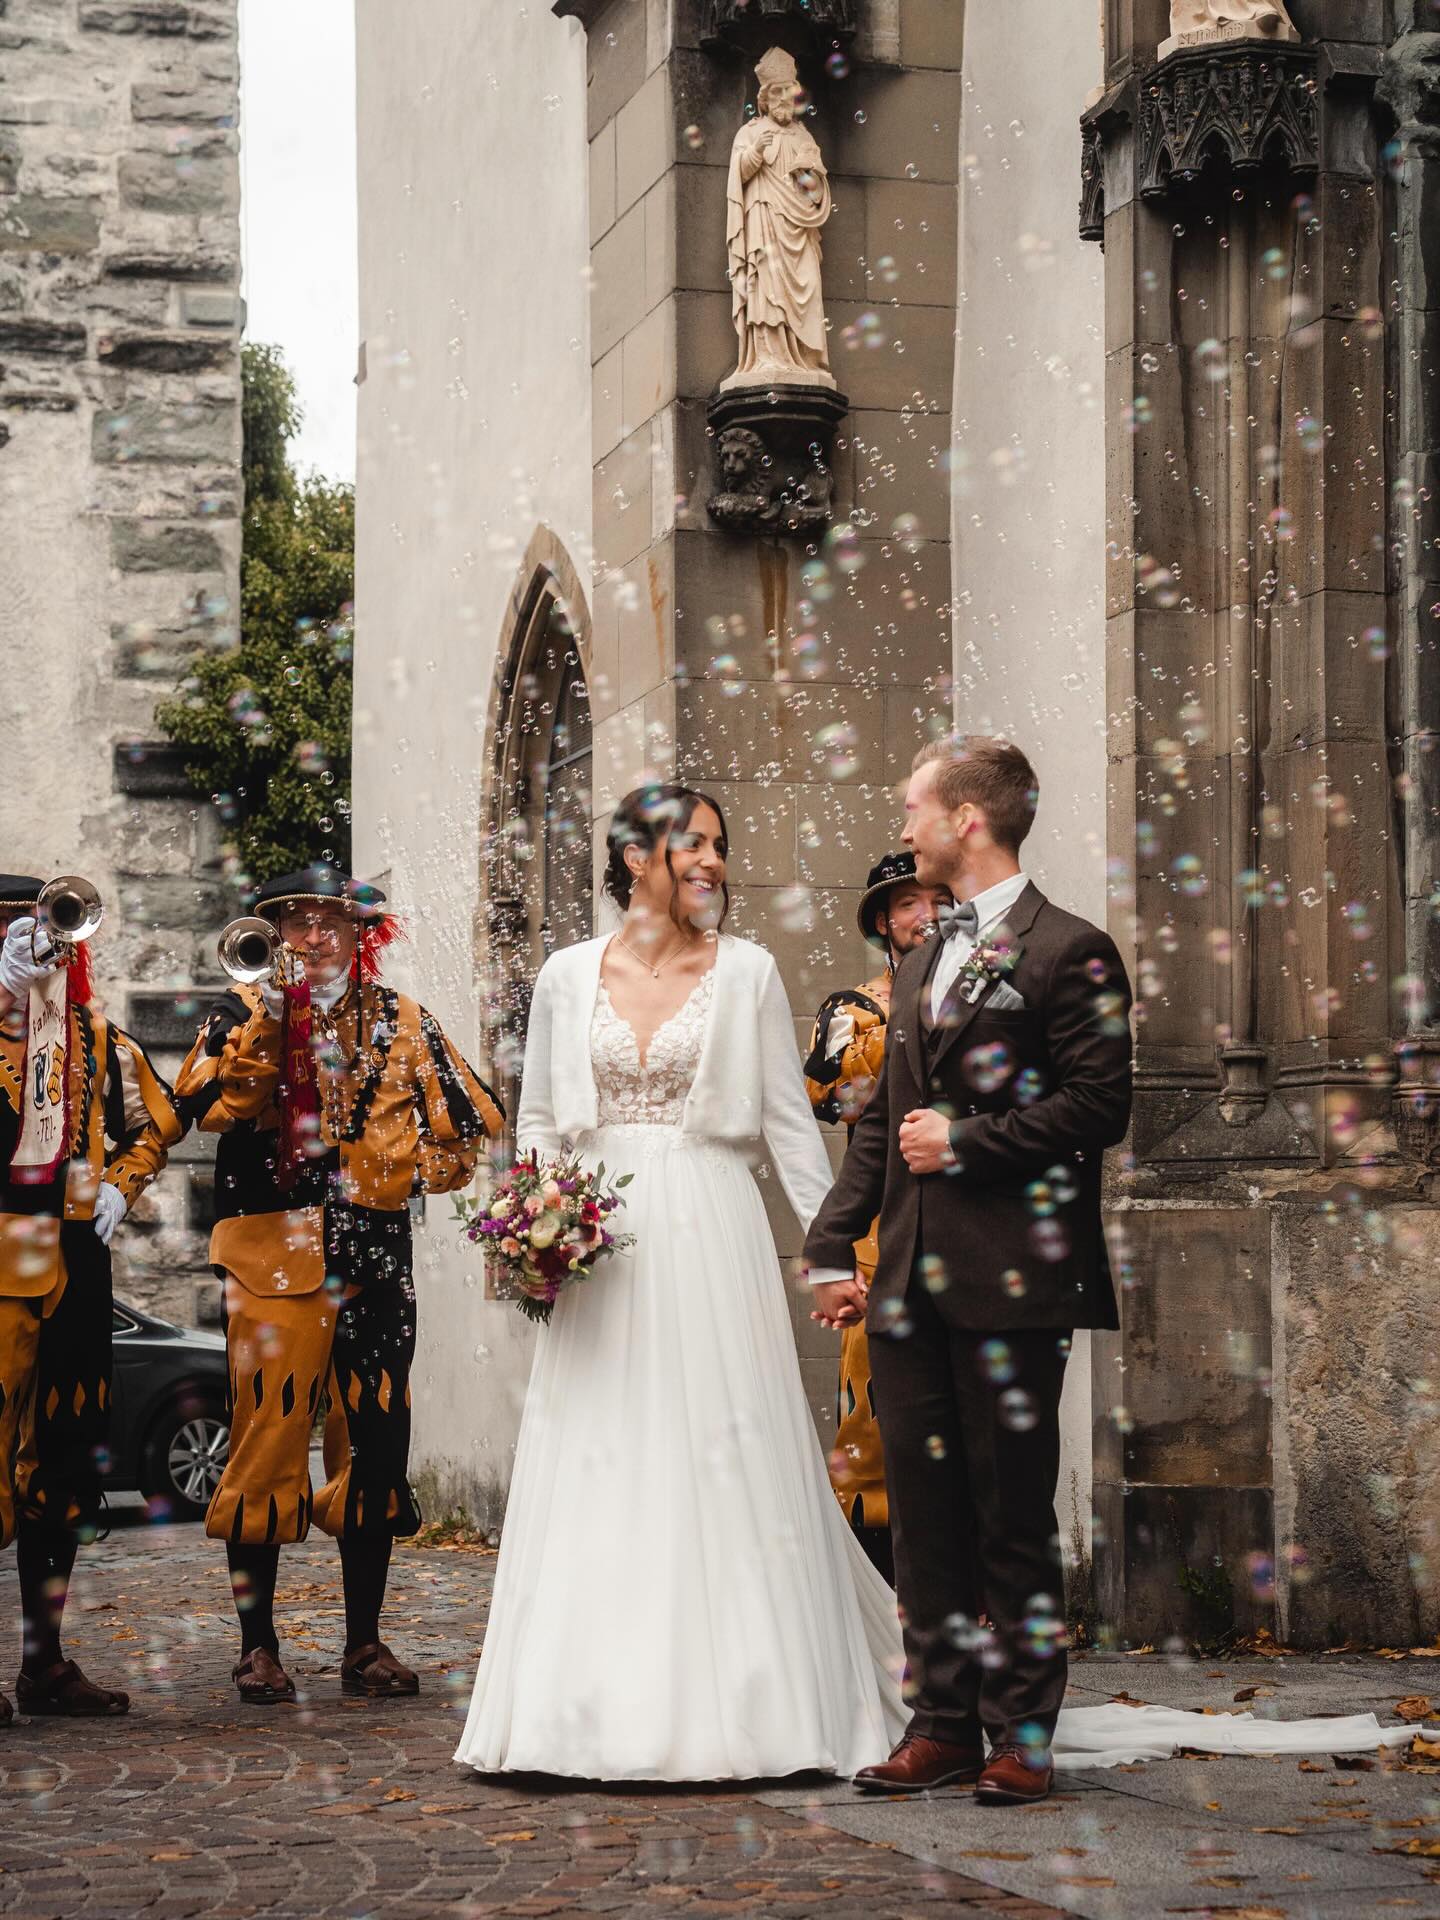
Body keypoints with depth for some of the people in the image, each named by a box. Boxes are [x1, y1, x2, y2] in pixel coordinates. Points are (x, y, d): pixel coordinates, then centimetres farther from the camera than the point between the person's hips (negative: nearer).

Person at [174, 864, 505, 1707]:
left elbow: (475, 1122, 16)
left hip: (375, 1252, 3)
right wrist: (261, 1023, -23)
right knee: (269, 1439, -5)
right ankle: (259, 1645, 3)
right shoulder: (250, 1010, 5)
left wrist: (409, 1169, 3)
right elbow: (204, 1101, -14)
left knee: (374, 1443, 5)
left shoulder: (400, 1019, 13)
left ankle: (366, 1644, 13)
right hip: (276, 1251, -3)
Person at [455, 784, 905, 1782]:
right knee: (596, 1476, 2)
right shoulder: (568, 975, 8)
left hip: (711, 1238, -2)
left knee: (725, 1470, -3)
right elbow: (538, 1119, 14)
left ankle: (735, 1706, 4)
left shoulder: (747, 971, 4)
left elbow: (789, 1121, 5)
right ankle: (598, 1707, 9)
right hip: (599, 1246, 2)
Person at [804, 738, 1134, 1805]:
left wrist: (967, 1141, -11)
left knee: (1014, 1517, -1)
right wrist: (835, 1249, 15)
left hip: (1011, 1281, -7)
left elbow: (1100, 1106, -12)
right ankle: (944, 1724, 14)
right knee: (924, 1515, 7)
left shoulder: (1070, 952, -5)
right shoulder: (923, 962, 20)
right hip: (912, 1280, 7)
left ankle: (1021, 1736, 7)